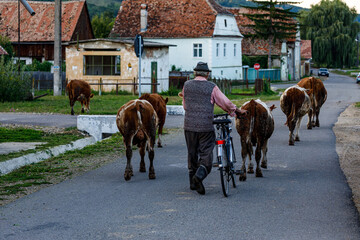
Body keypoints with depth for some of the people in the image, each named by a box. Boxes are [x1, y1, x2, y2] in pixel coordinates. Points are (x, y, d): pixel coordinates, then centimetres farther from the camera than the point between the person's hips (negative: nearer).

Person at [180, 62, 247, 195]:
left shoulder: (187, 85, 4)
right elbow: (225, 102, 0)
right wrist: (237, 111, 15)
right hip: (206, 126, -3)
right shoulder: (212, 87, -5)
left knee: (192, 153, 15)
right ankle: (199, 175, -23)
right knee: (206, 154, 1)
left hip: (189, 125, 3)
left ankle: (193, 182, 21)